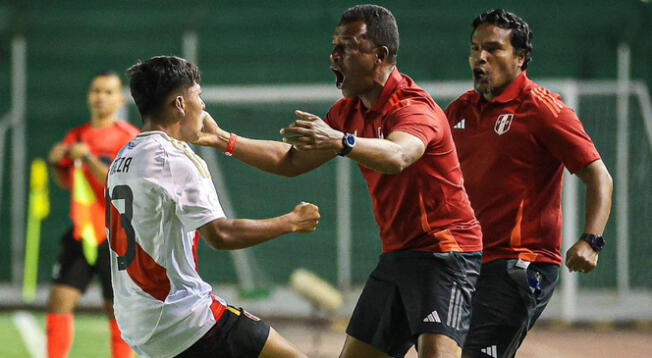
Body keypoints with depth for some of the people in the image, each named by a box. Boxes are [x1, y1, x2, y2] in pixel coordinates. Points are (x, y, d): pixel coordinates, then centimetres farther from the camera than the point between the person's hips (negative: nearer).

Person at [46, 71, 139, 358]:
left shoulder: (130, 138, -7)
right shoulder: (76, 137, 10)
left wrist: (88, 158, -21)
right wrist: (56, 164, 1)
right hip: (81, 232, 5)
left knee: (117, 310, 1)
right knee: (60, 300, -5)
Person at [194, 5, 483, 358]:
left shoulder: (414, 107, -18)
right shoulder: (347, 112, 10)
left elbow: (397, 156, -40)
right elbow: (292, 161, 19)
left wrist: (341, 142, -57)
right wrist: (224, 141, 12)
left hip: (444, 251, -9)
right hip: (397, 256, 9)